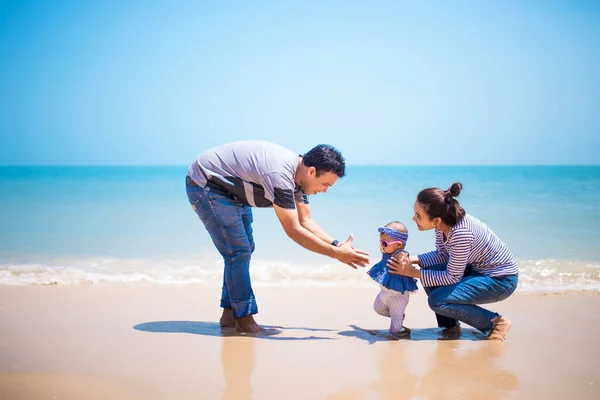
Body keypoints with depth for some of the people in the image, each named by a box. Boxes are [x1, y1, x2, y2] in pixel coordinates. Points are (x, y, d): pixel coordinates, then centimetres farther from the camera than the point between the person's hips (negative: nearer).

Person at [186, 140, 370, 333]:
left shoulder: (298, 172, -4)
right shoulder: (279, 174, -34)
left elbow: (306, 221, 2)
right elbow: (293, 230, -32)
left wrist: (337, 245, -10)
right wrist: (336, 253, -29)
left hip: (230, 190, 10)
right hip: (205, 185, -10)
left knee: (244, 249, 10)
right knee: (239, 251, -13)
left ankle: (229, 315, 17)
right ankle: (244, 321, -6)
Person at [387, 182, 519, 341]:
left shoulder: (460, 234, -34)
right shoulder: (443, 221, -11)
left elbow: (452, 277, -24)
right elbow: (443, 255, 4)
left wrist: (413, 273, -20)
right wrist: (411, 259, -11)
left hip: (501, 280, -9)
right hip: (476, 268, 9)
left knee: (437, 300, -18)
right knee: (428, 271, -4)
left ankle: (495, 322, -2)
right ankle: (450, 325, 11)